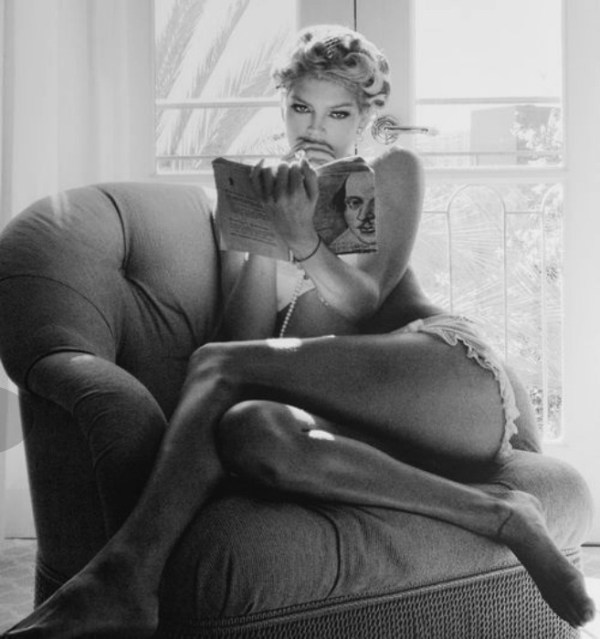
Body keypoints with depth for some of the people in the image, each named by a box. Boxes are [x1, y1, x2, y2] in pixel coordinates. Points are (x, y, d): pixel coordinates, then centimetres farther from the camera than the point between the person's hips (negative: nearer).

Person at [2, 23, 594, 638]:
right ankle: (497, 515, -35)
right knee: (247, 430, -33)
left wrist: (303, 240, -18)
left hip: (451, 370, -3)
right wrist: (263, 234, -6)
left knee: (218, 363, -21)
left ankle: (127, 573, -28)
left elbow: (364, 301, -1)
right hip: (384, 426, 4)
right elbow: (247, 336, 8)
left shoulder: (392, 173, 15)